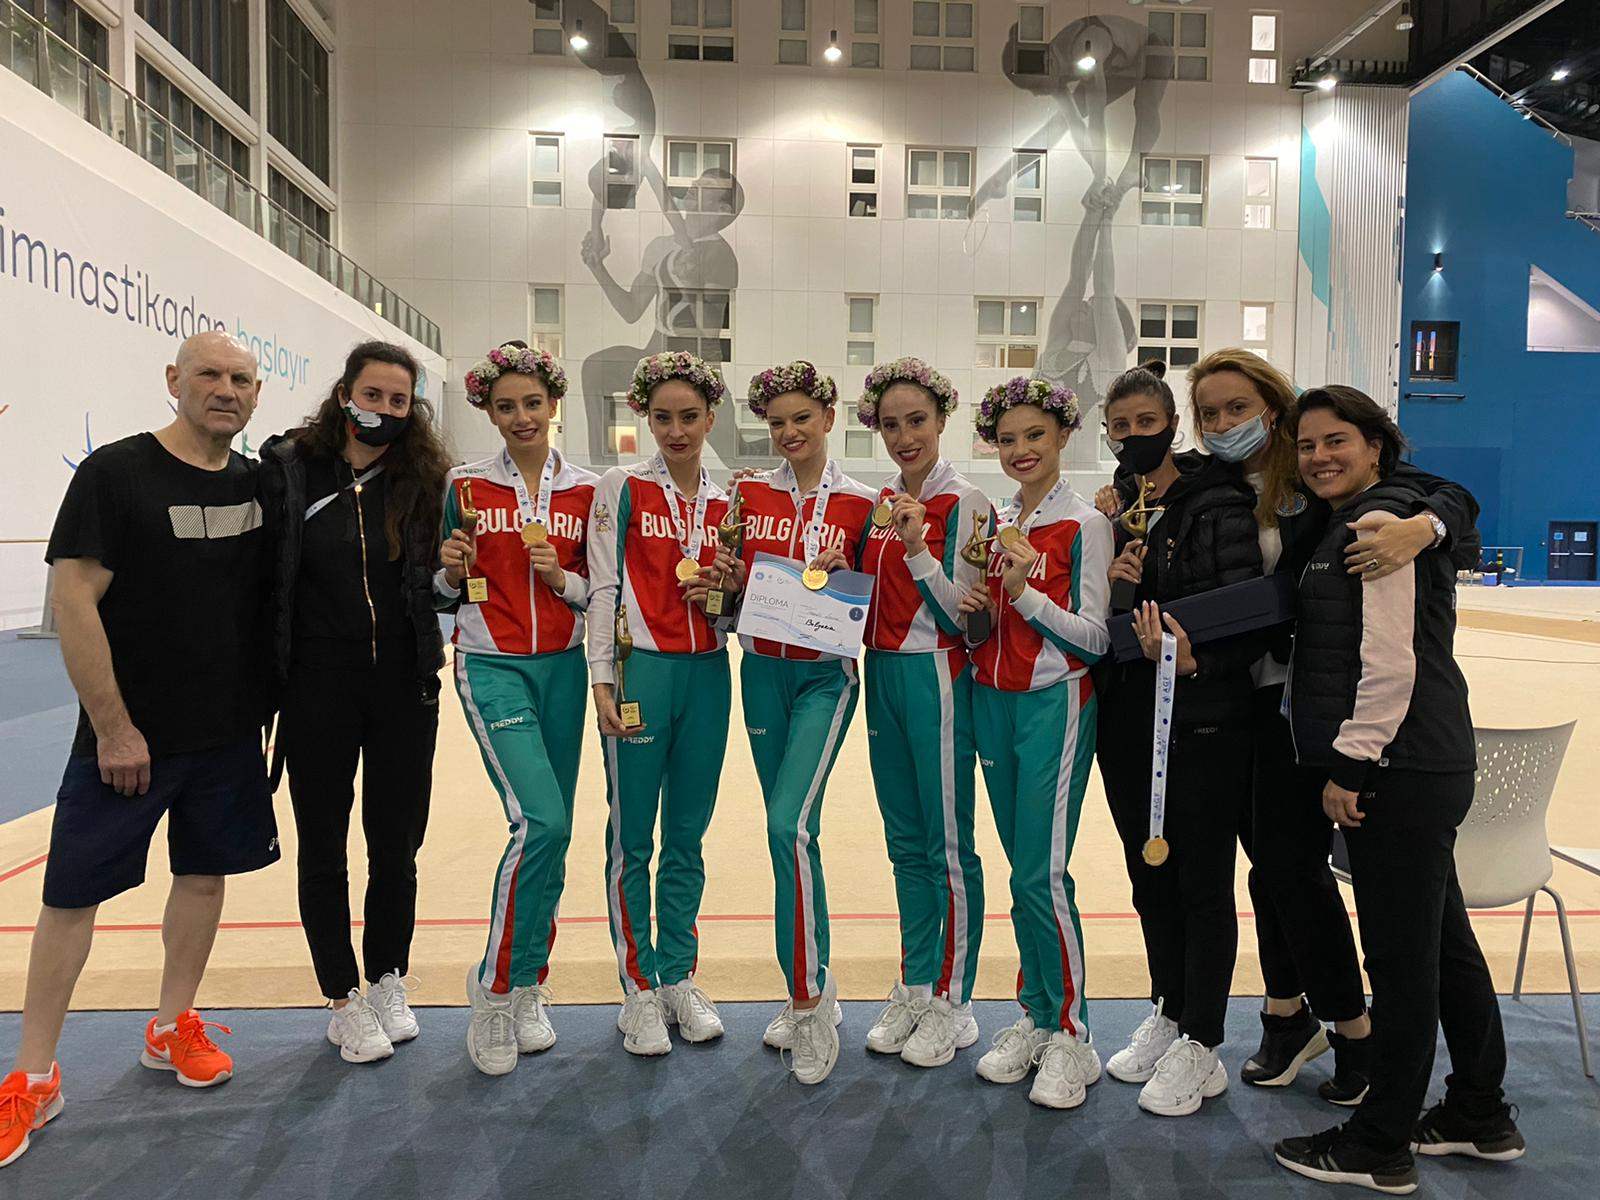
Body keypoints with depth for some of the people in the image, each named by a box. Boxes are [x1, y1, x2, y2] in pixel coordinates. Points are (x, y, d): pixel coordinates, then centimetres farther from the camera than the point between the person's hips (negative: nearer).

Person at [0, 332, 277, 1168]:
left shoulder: (256, 482, 4)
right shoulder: (114, 472, -11)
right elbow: (72, 599, -14)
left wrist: (267, 699, 7)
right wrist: (113, 728, -14)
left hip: (230, 731, 5)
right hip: (130, 736, -4)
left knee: (205, 873, 13)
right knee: (74, 890, 4)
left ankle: (172, 1028, 32)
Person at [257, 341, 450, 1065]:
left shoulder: (424, 482, 2)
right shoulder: (289, 470, -3)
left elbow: (442, 585, 13)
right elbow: (259, 580, -4)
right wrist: (263, 684, -7)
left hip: (405, 692, 1)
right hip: (317, 692, -1)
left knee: (396, 844, 11)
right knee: (324, 849, 10)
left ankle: (388, 981, 32)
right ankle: (344, 1001, 27)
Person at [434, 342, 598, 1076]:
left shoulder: (584, 491, 6)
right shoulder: (467, 487, 3)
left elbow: (601, 593, 8)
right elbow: (445, 597, 7)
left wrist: (562, 579, -11)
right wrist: (450, 570, -13)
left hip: (562, 668, 3)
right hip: (492, 666, -3)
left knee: (553, 833, 6)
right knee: (540, 821, -18)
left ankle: (528, 987, 23)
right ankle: (493, 984, 3)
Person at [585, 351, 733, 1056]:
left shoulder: (725, 503, 11)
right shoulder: (621, 488, 0)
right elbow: (603, 586, -4)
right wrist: (602, 676, -10)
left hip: (707, 673, 4)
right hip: (641, 670, -4)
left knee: (687, 837, 12)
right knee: (633, 838, 4)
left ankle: (679, 978, 26)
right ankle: (639, 989, 18)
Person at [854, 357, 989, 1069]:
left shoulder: (964, 504, -10)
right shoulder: (881, 502, 11)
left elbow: (959, 617, -14)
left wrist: (918, 548, -24)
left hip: (938, 679, -7)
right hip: (884, 676, 7)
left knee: (948, 845, 3)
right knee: (905, 842, 15)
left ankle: (951, 1002, 18)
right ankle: (914, 986, 29)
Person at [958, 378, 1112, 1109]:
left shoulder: (1083, 525, -7)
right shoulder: (998, 523, 12)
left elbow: (1095, 639, -10)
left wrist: (1025, 593, -21)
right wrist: (974, 611, -2)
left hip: (1055, 705, -6)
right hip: (994, 701, 6)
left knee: (1043, 874, -7)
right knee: (1021, 872, 12)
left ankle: (1070, 1034, 9)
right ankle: (1034, 1016, 25)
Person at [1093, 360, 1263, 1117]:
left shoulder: (1217, 503, -10)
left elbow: (1251, 618, -15)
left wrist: (1195, 656, -32)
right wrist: (1110, 585, -10)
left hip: (1202, 721, -6)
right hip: (1127, 717, 6)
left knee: (1202, 880, 5)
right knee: (1149, 872, 17)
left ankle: (1200, 1049, 21)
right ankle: (1167, 1014, 36)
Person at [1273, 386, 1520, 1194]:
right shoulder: (1347, 528, 18)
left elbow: (1391, 663, -19)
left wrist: (1349, 766, -15)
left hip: (1401, 772, -10)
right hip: (1415, 770, 10)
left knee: (1401, 956, 1)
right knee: (1444, 941, 19)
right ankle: (1481, 1117, 35)